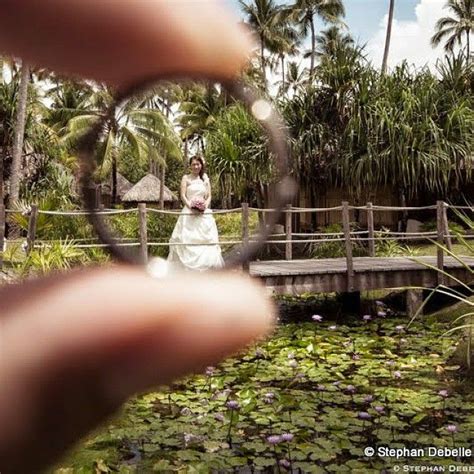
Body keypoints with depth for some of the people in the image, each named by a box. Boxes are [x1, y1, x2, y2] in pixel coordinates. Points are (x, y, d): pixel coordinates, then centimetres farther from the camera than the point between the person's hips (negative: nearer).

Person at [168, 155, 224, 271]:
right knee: (187, 239, -7)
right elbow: (183, 195, -2)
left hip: (204, 213, 3)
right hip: (189, 213, -3)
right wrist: (190, 206, -17)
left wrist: (205, 205, -8)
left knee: (206, 238, -1)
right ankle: (187, 266, -6)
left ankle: (205, 264, 4)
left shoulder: (205, 179, 15)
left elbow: (209, 196, 12)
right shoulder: (186, 178, 5)